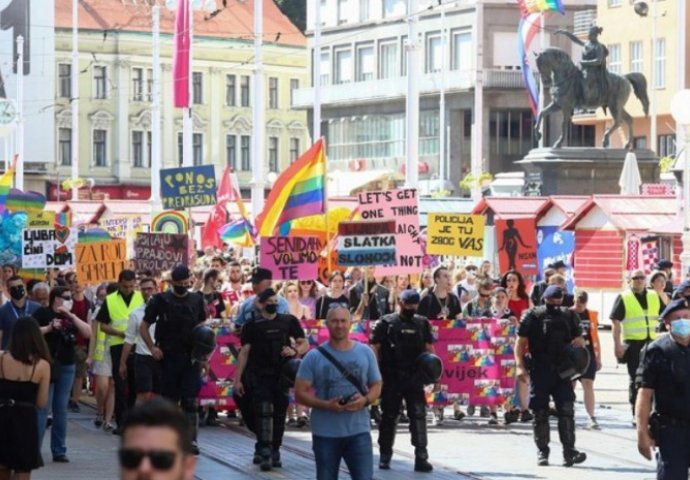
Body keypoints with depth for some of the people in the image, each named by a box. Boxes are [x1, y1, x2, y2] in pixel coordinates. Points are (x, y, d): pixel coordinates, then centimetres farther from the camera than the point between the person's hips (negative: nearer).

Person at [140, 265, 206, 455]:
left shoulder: (196, 300, 9)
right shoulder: (161, 300, 1)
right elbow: (144, 327, 6)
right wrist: (152, 347, -7)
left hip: (191, 358, 1)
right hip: (168, 357, -1)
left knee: (191, 401, -3)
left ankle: (191, 440, -1)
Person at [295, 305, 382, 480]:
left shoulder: (365, 353, 4)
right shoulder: (314, 357, -2)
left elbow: (376, 385, 10)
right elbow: (300, 393, -3)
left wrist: (366, 400, -13)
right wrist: (325, 405, -19)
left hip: (359, 431, 0)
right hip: (325, 432, 0)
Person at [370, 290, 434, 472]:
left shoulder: (422, 324, 11)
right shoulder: (386, 323, 0)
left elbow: (429, 348, 12)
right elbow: (374, 348, -3)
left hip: (414, 377, 2)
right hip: (391, 378, -2)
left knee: (418, 414, -8)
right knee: (389, 416, 8)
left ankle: (421, 457, -7)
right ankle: (385, 455, 20)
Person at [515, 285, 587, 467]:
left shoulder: (568, 316, 11)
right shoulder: (533, 316, 1)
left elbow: (580, 338, 23)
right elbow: (520, 342, 0)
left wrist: (579, 341, -2)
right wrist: (520, 366, -11)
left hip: (562, 372, 2)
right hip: (540, 373, -2)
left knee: (567, 410, -10)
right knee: (540, 413, 3)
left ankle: (569, 452, -12)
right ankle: (542, 452, 14)